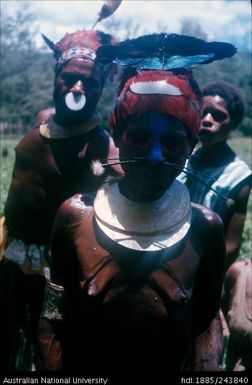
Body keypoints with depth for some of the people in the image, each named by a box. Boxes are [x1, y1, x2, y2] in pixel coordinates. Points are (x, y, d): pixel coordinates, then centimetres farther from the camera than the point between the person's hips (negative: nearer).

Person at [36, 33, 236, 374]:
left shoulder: (205, 228, -15)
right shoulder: (75, 217, -16)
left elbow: (206, 320, -5)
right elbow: (54, 322, -9)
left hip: (175, 370, 0)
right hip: (85, 370, 0)